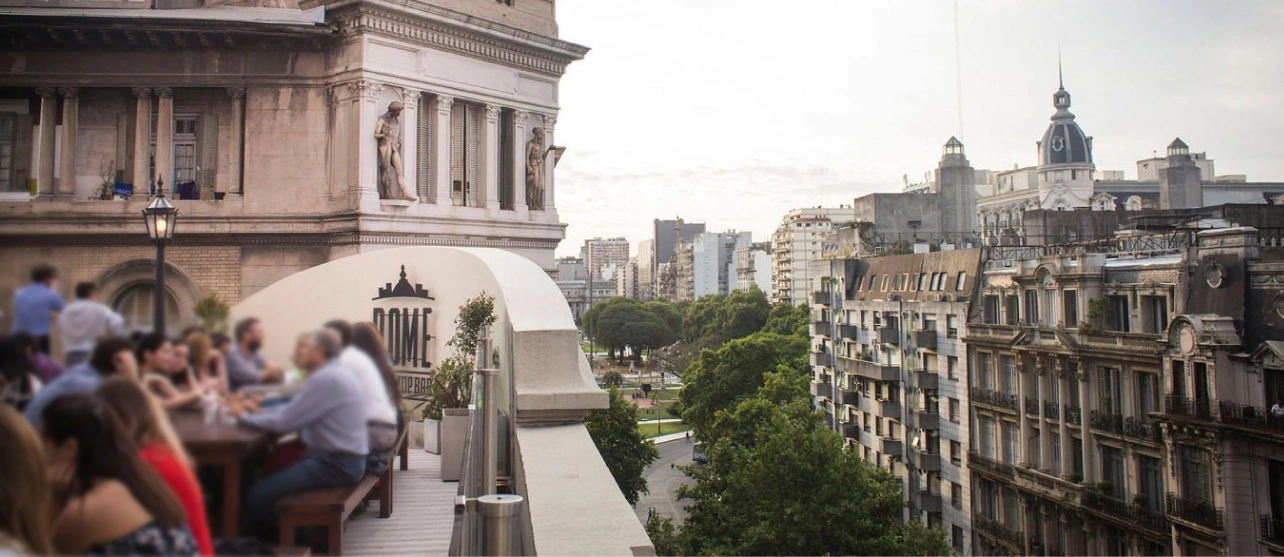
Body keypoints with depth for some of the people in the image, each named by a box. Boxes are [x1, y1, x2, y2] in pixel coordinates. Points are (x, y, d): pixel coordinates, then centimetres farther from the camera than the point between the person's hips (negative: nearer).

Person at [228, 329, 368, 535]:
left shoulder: (325, 378, -18)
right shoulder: (335, 373, 15)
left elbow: (283, 421, -17)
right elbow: (293, 410, 17)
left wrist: (245, 416, -3)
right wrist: (257, 411, 5)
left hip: (334, 466, -11)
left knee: (257, 498, -13)